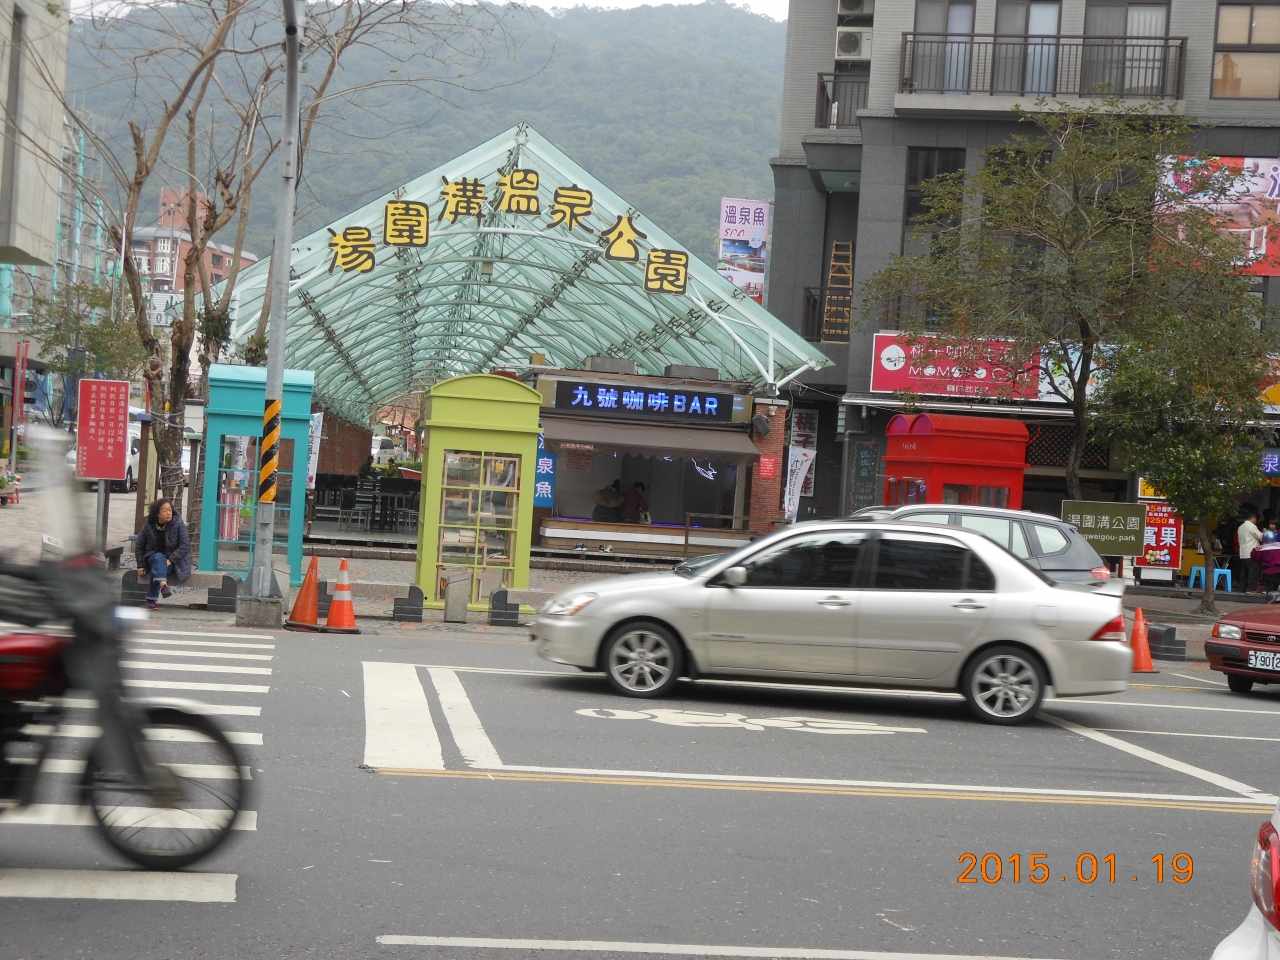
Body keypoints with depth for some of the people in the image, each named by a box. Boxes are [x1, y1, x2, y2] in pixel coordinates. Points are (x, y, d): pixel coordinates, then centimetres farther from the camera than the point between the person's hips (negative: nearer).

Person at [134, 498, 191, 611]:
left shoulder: (178, 523, -11)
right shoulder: (149, 525, -3)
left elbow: (185, 545, -15)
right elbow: (139, 545, 8)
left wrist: (171, 560, -24)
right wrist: (141, 565, 1)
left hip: (174, 561, -2)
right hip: (154, 557, 2)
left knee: (156, 570, -33)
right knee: (158, 558, -36)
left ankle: (152, 600, -34)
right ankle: (163, 584, -59)